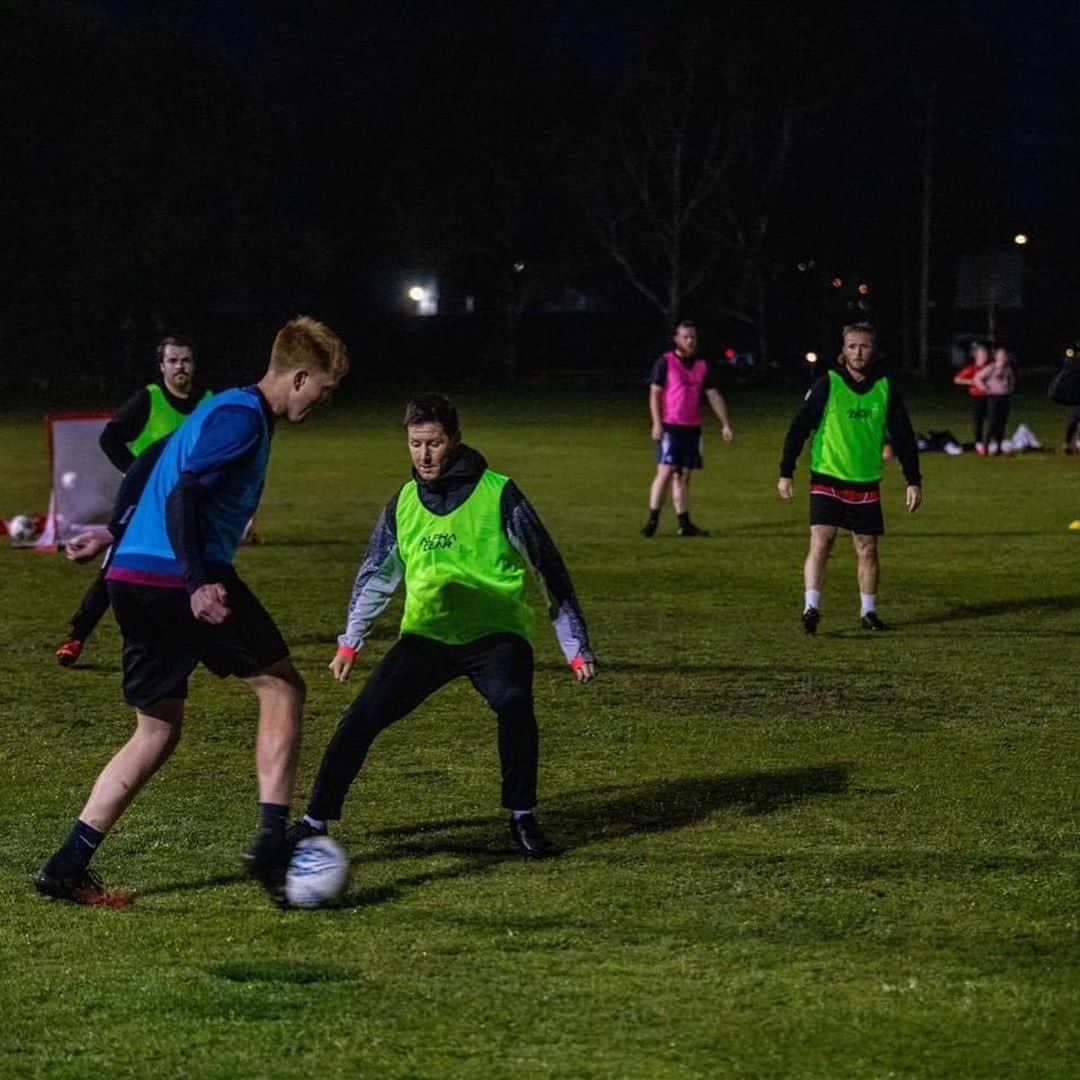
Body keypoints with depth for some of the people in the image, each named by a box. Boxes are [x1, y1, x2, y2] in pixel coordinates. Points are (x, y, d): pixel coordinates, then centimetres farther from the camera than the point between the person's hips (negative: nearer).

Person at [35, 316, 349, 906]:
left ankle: (67, 867, 8)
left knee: (158, 730, 14)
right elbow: (182, 494, -20)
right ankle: (271, 844, -4)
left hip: (133, 582, 10)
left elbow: (160, 484, 29)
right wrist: (198, 584, -27)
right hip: (174, 577, -10)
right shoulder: (242, 416, -8)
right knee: (282, 687, 2)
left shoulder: (226, 409, 22)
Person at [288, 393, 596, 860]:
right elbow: (377, 574, 18)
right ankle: (315, 821, 3)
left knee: (513, 703, -32)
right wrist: (349, 642, 14)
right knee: (361, 717, -12)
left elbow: (548, 567, -1)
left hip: (493, 632, -4)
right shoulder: (404, 502, 6)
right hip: (426, 634, 4)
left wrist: (576, 647, -1)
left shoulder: (498, 494, -7)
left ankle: (522, 818, -12)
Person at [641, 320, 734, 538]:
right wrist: (657, 423, -12)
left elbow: (713, 395, 14)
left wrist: (725, 424, 8)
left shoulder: (703, 365, 12)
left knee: (684, 476, 8)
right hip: (669, 427, -5)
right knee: (666, 471, -12)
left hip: (692, 428, 5)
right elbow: (655, 393, -4)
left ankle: (685, 524, 9)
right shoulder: (665, 362, -2)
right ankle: (652, 521, -11)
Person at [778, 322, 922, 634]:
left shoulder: (885, 389, 3)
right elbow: (799, 428, -5)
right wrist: (785, 473, -9)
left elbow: (903, 437, 8)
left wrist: (913, 481, 4)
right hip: (827, 481, -3)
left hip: (866, 484, 3)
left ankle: (868, 611, 21)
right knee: (821, 542, -16)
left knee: (867, 549, 7)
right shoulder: (827, 385, -5)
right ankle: (811, 607, -17)